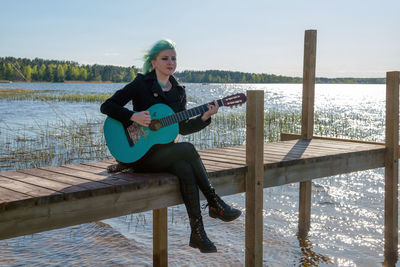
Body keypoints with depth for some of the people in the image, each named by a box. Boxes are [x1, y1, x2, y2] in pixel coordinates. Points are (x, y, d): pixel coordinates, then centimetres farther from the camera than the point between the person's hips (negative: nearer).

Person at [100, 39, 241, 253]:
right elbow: (107, 106, -10)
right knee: (188, 149, -28)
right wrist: (133, 117, -23)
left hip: (164, 151, 5)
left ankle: (197, 233, -25)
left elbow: (182, 128, 8)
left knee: (186, 170, -28)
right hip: (139, 152, -5)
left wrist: (205, 117, -7)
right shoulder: (142, 84, -5)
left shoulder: (178, 91, 11)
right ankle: (215, 205, -18)